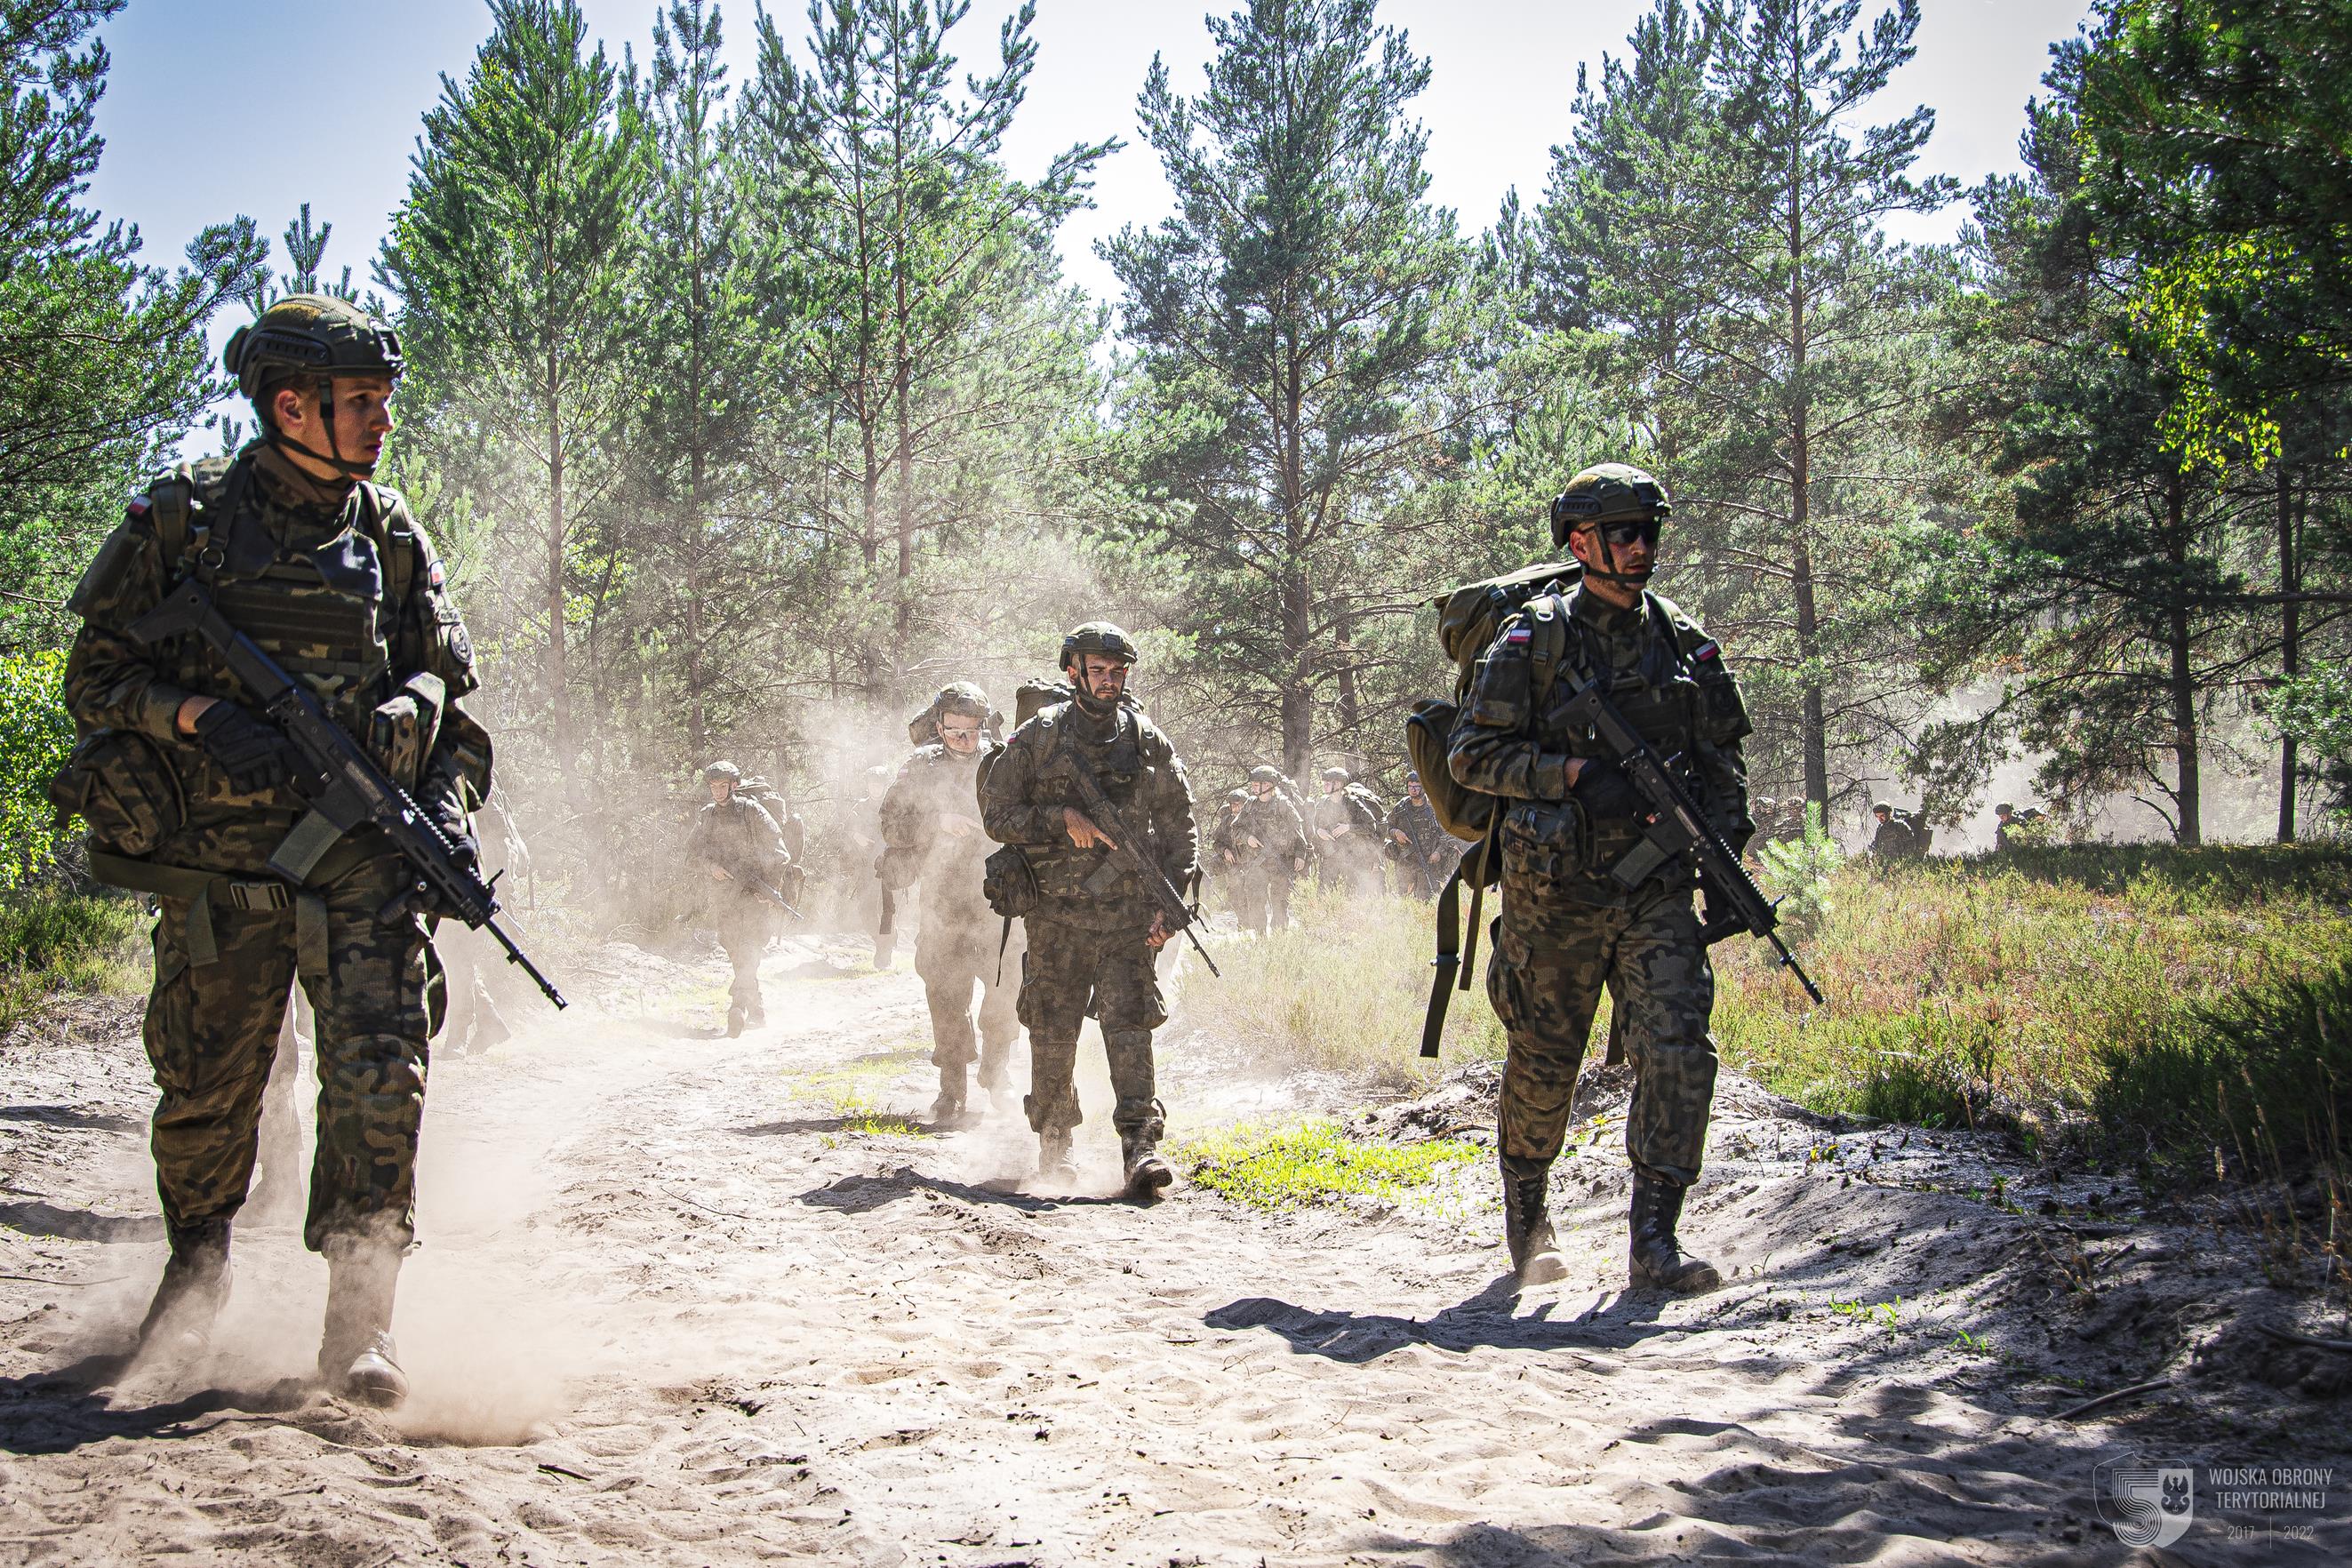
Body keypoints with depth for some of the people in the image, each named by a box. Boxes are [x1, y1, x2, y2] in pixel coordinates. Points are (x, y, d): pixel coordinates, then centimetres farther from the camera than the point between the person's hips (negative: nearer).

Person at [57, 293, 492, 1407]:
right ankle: (199, 1260, 34)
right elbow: (96, 673, 2)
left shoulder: (391, 533, 11)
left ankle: (357, 1325, -7)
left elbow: (446, 665, 16)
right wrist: (199, 714, -15)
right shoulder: (185, 517, 2)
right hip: (219, 853, -1)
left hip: (360, 854, 1)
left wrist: (406, 710, -5)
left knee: (380, 1066, -13)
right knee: (206, 1082, 6)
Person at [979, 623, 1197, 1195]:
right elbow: (997, 814, 2)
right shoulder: (1036, 739, 2)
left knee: (1129, 1027, -11)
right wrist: (1062, 819, -13)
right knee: (1052, 1036, 5)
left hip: (1128, 912, 0)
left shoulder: (1148, 742, 7)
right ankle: (1053, 1148, 20)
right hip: (1057, 914, 0)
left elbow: (1179, 827, 10)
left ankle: (1141, 1148, -14)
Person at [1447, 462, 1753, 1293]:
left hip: (1659, 889, 3)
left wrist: (1726, 845, 3)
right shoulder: (1533, 639, -4)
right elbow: (1470, 753, -6)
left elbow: (1722, 757, 17)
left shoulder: (1686, 641, 10)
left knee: (1679, 1052, -10)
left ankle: (1654, 1240, -4)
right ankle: (1525, 1210, 32)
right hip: (1558, 891, -3)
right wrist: (1574, 772, -17)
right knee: (1543, 1064, 8)